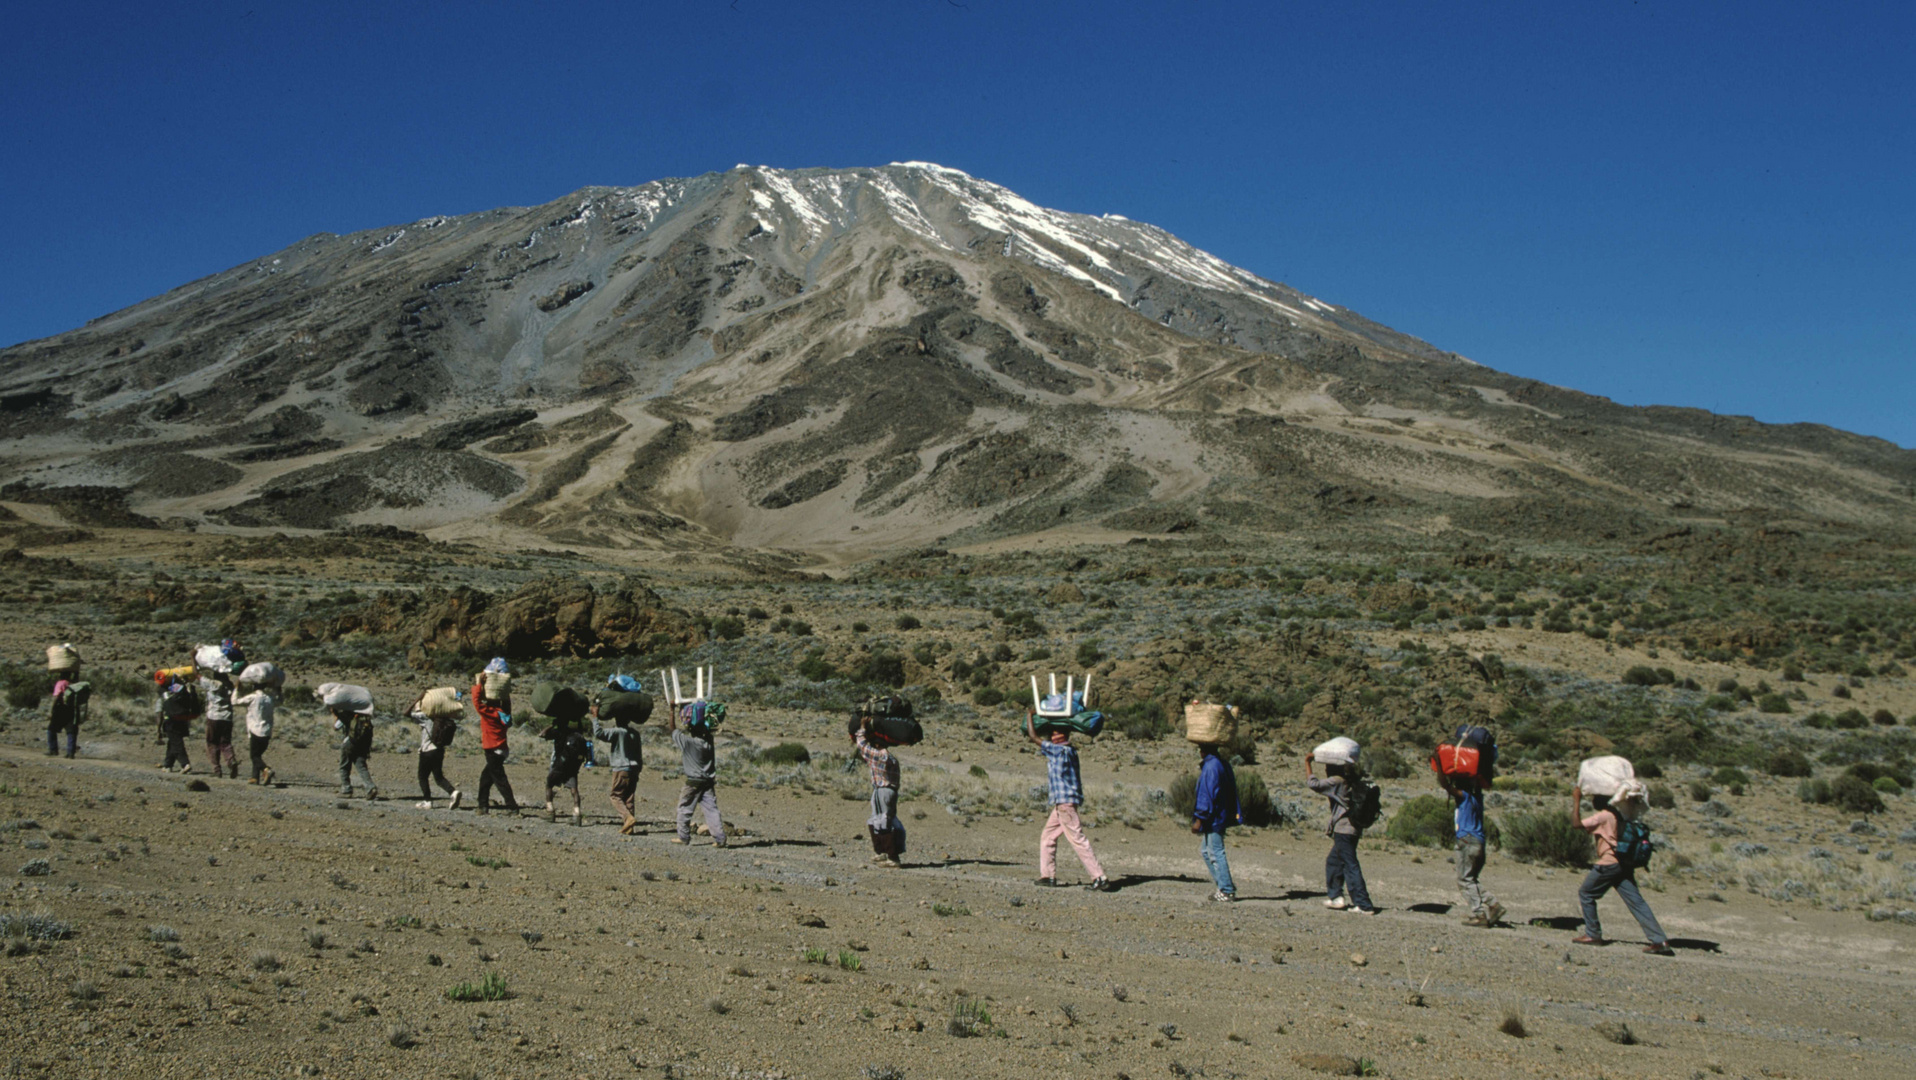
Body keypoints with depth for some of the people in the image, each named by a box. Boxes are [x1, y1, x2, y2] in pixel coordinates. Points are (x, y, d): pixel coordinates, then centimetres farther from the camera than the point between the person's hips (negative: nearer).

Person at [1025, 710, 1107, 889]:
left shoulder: (1059, 750, -13)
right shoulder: (1069, 750, 14)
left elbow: (1034, 737, -11)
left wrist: (1030, 716, 3)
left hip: (1066, 802, -10)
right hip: (1062, 803, 10)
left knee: (1077, 839, -11)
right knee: (1047, 837, 16)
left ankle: (1099, 878, -13)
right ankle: (1048, 875, 18)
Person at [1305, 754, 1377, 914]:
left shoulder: (1337, 781, -12)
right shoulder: (1349, 782, 13)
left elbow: (1313, 783, -15)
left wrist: (1307, 763, -3)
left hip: (1343, 831, -9)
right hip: (1352, 830, 9)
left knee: (1351, 867, -8)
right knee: (1333, 861, 20)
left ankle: (1364, 905, -10)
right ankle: (1335, 895, 22)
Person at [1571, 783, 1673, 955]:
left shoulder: (1603, 816, -10)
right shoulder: (1619, 815, 13)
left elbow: (1577, 823, -15)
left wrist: (1576, 800, -7)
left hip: (1609, 864, -8)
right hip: (1625, 865, 8)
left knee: (1585, 893, 9)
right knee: (1636, 901, 2)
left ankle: (1593, 935, 10)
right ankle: (1660, 940, -6)